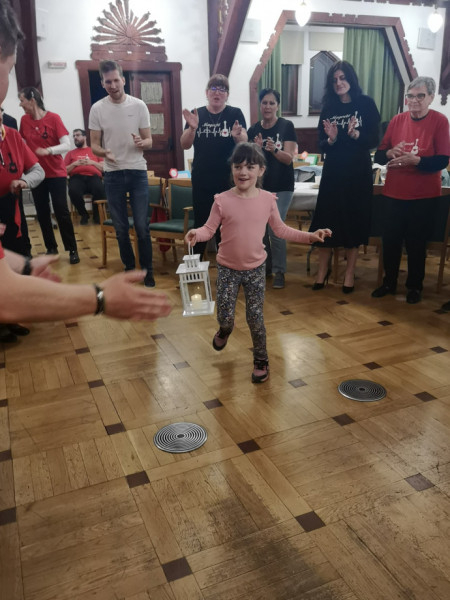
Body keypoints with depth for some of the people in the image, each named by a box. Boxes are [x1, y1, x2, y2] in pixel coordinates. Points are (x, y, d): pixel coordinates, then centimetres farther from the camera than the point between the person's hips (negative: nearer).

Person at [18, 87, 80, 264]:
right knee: (42, 213, 7)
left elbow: (66, 145, -15)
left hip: (56, 173, -4)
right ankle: (51, 248, 19)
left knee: (61, 211, -7)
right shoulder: (24, 120, 3)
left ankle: (72, 250, 3)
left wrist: (48, 150, -30)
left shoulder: (53, 118, -10)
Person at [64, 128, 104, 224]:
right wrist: (74, 164, 0)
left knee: (100, 190, -36)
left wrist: (92, 162, -2)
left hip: (93, 177, 0)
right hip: (77, 177, 1)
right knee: (73, 191, -35)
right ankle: (84, 215, -8)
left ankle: (96, 214, -7)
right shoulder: (70, 153, 24)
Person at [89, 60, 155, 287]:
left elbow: (149, 141, 2)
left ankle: (147, 270, 12)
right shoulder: (97, 109, -1)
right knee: (121, 228, 9)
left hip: (138, 172, -1)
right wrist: (104, 152, -22)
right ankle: (129, 267, 26)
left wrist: (142, 143, -23)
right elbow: (94, 145, 1)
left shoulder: (139, 106, -2)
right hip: (112, 175, 1)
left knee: (142, 226, -1)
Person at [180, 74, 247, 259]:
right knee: (200, 223, 8)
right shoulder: (197, 114, 5)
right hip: (201, 179, 1)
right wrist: (192, 128, -22)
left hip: (227, 179, -1)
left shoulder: (235, 114, 2)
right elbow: (185, 145, -2)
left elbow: (244, 142, -11)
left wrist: (238, 135, -34)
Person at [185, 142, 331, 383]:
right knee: (225, 316, 3)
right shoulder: (222, 200, -12)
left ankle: (261, 360, 25)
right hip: (228, 268, 0)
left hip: (256, 268, 1)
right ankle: (225, 330, 44)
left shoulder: (268, 200, -5)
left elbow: (280, 229, 4)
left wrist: (310, 236, -2)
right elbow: (209, 228, -8)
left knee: (255, 317, 3)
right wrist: (196, 233, -31)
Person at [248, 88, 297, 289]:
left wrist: (274, 150, -31)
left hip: (281, 187, -4)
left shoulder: (286, 126, -6)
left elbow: (288, 158, -12)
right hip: (259, 186, 4)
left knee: (275, 230, -11)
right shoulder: (253, 130, 3)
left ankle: (279, 271, 2)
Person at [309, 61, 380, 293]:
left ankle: (349, 272, 15)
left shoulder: (366, 103, -1)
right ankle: (323, 270, 16)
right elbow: (321, 145, 4)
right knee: (326, 220, 2)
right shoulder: (328, 108, 6)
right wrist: (331, 139, -17)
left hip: (358, 172, -2)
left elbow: (374, 140, -6)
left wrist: (355, 134, -23)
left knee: (354, 221, 4)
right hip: (333, 172, 2)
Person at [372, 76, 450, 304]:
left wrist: (415, 160, -26)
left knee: (416, 242, 6)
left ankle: (415, 286, 23)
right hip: (395, 192, 3)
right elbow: (378, 155, 4)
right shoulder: (397, 120, 2)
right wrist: (390, 153, -18)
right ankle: (389, 282, 25)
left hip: (424, 195, -3)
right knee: (390, 239, 7)